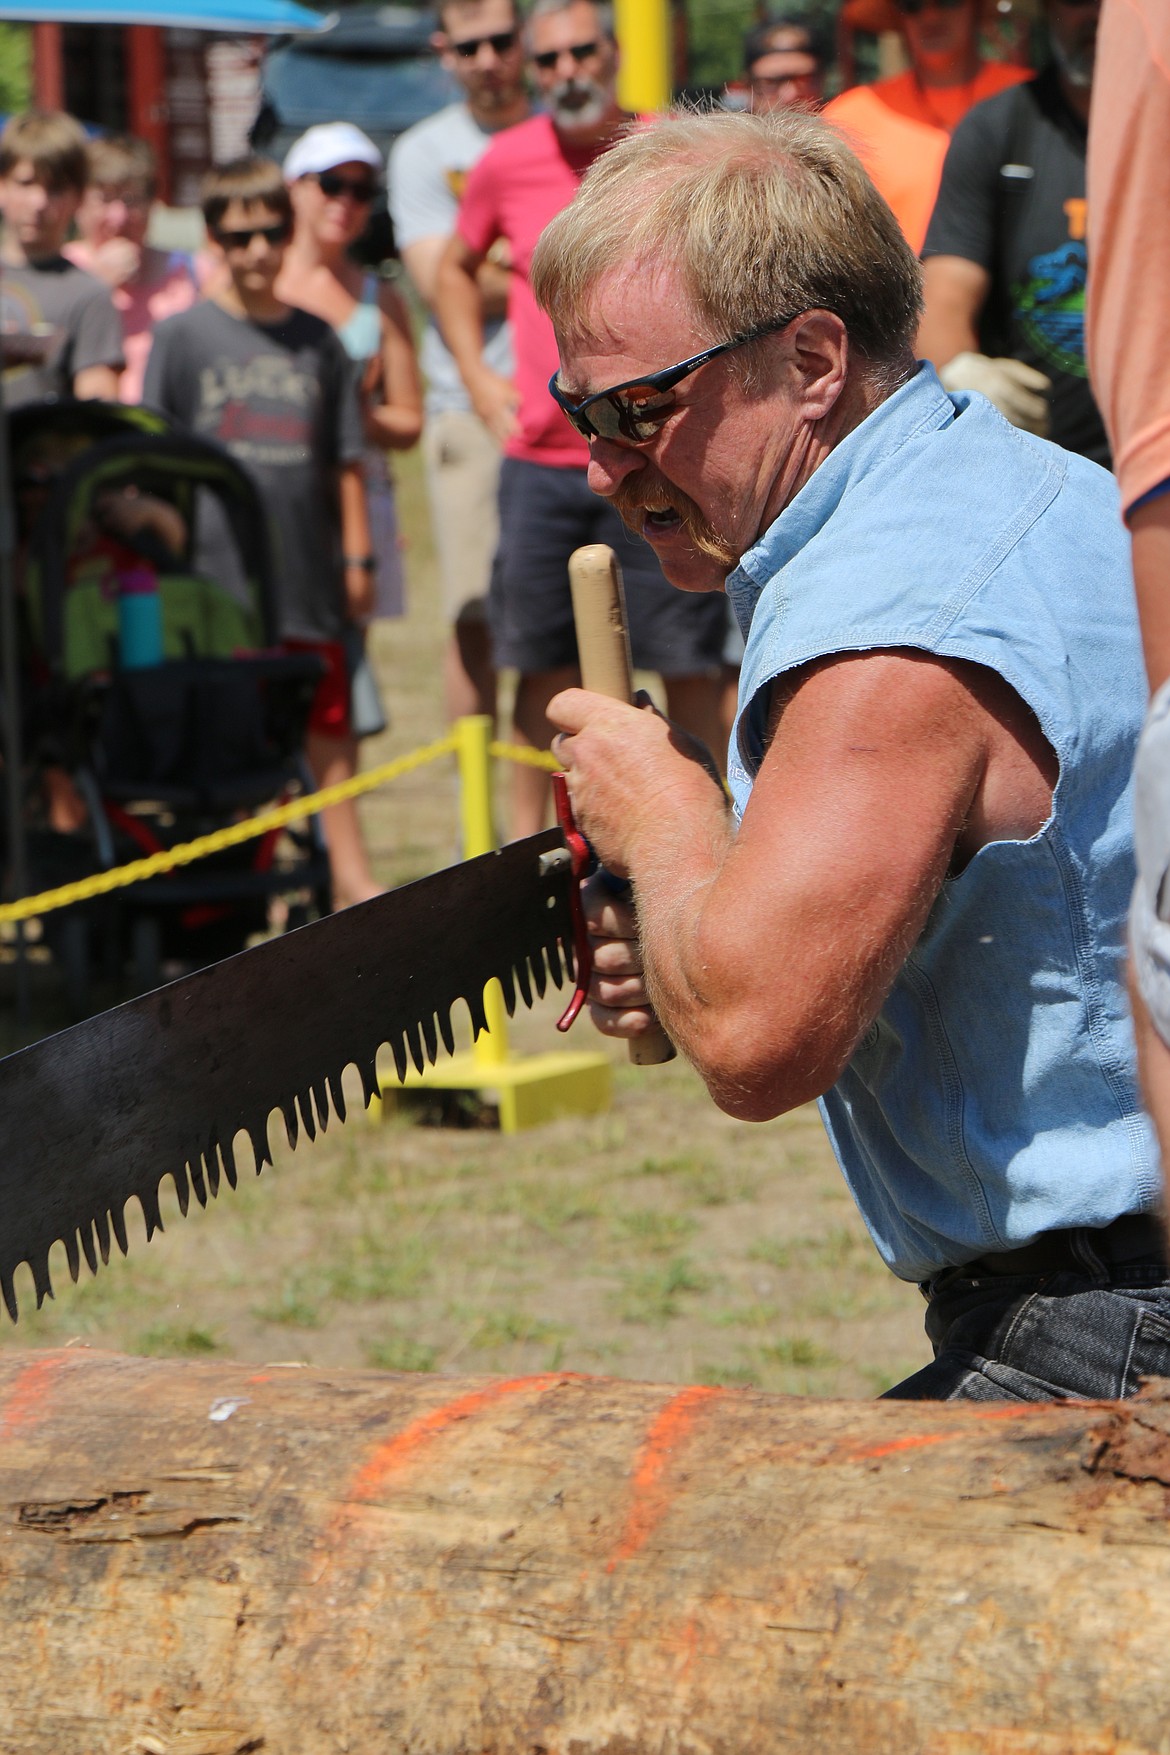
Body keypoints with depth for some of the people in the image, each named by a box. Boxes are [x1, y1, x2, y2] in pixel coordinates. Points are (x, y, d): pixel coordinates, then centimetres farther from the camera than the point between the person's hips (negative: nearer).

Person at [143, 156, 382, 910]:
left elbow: (345, 458, 13)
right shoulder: (184, 336, 1)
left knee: (327, 724, 7)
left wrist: (357, 555, 9)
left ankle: (349, 873, 14)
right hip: (216, 572, -2)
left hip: (306, 570, 3)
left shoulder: (316, 339, 9)